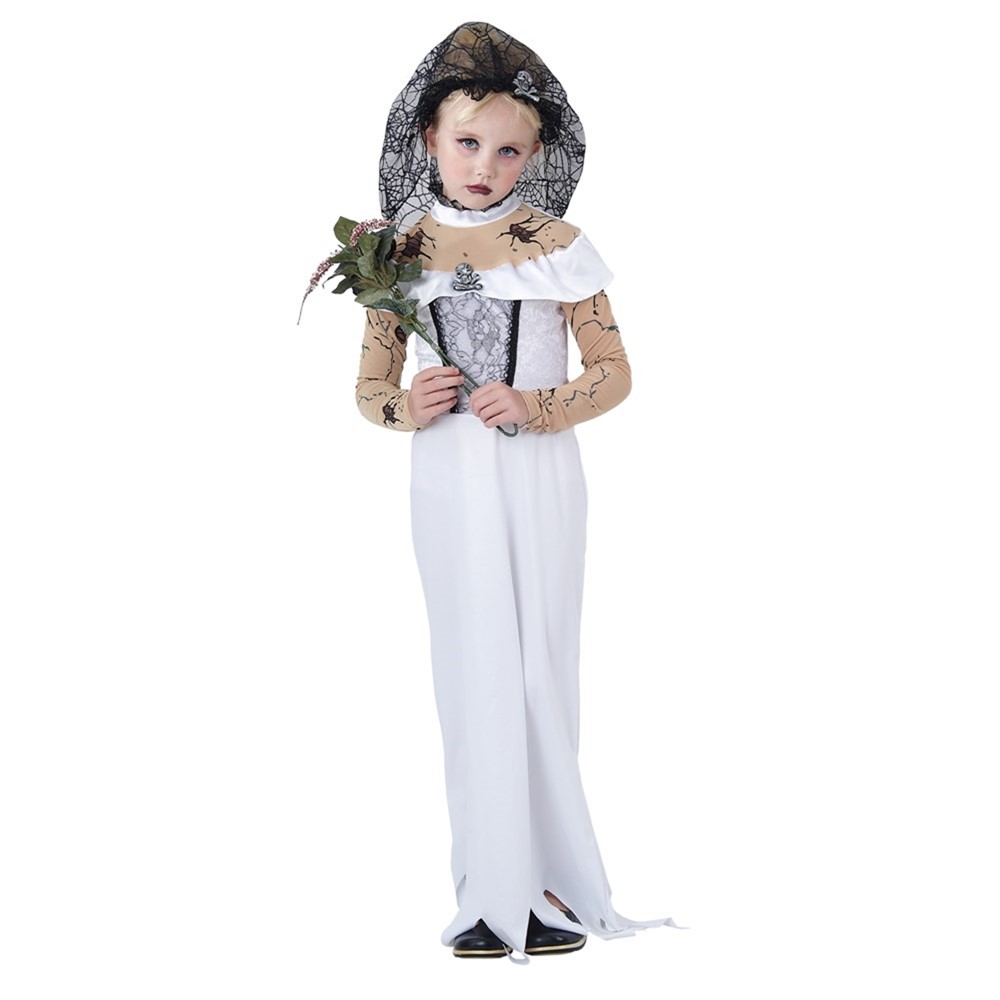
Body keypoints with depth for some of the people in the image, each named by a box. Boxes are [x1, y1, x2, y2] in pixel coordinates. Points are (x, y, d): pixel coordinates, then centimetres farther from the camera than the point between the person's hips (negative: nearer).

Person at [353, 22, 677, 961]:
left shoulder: (554, 245, -4)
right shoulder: (400, 252, 2)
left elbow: (613, 371, -1)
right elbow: (370, 389, 8)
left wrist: (535, 407, -17)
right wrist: (406, 407, -15)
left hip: (538, 479, -2)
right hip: (447, 483, 2)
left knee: (539, 672, 2)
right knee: (474, 673, 5)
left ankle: (539, 881, 14)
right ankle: (495, 890, 11)